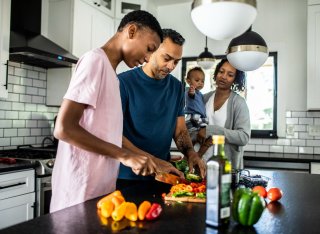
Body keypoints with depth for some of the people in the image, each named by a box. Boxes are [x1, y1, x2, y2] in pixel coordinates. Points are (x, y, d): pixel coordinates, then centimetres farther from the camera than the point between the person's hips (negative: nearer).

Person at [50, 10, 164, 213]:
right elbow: (64, 128, -20)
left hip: (101, 189, 9)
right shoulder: (95, 60, -11)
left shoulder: (109, 71, 15)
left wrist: (152, 163, 10)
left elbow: (108, 134, 12)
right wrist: (124, 155, -19)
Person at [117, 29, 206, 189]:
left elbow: (180, 130, 10)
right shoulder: (124, 82, -12)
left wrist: (190, 152, -11)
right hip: (126, 177, -4)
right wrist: (150, 160, -24)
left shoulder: (176, 87, 5)